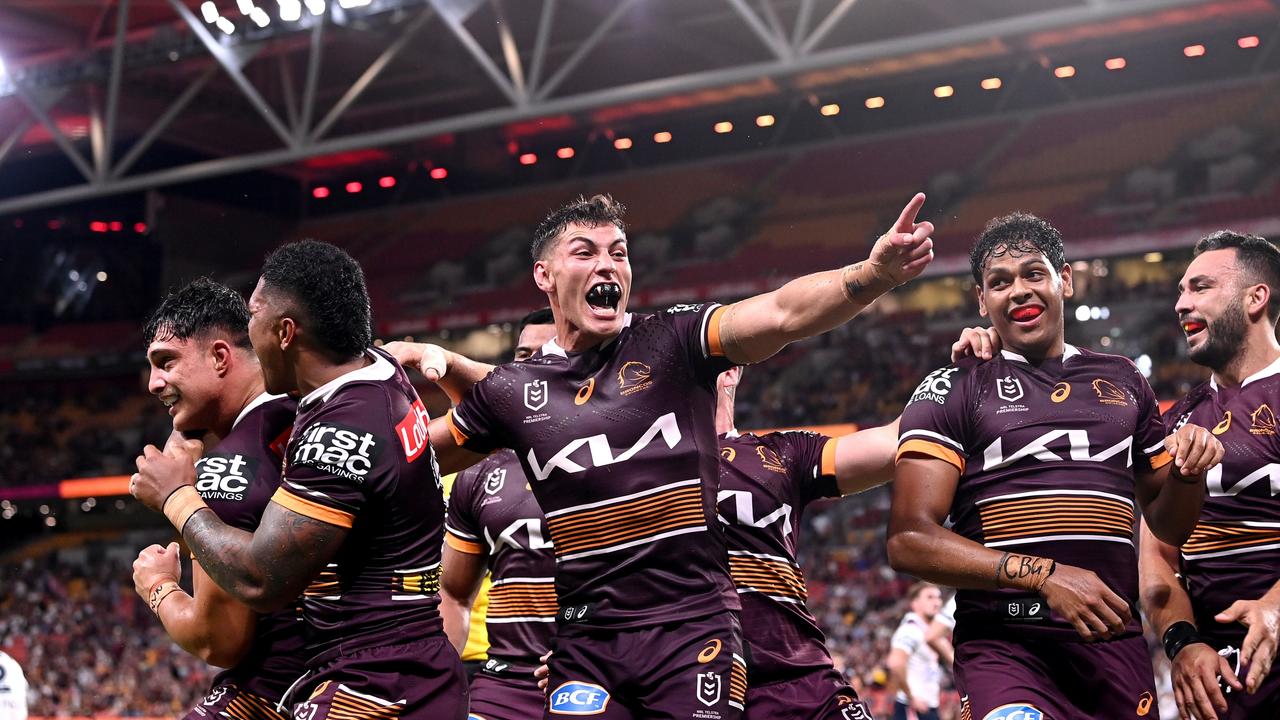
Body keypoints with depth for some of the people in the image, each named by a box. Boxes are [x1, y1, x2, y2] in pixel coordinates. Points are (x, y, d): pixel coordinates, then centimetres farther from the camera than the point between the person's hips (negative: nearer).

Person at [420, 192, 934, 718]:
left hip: (691, 628, -2)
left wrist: (872, 274, -32)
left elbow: (781, 313, -17)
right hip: (583, 640, 2)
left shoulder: (671, 343, 0)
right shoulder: (512, 392, 8)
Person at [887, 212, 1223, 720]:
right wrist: (1043, 576, -17)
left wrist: (1189, 472, 2)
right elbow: (909, 541, -7)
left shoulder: (1123, 382, 18)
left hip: (1116, 645, 4)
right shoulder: (950, 392, 4)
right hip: (1005, 646, -4)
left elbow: (1167, 525, 25)